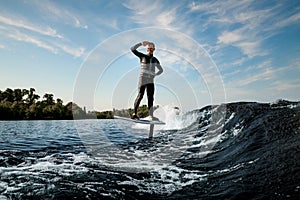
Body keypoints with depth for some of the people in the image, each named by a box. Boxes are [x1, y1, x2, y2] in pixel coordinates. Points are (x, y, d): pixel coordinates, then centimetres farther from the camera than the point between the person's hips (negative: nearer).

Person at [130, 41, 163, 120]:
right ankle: (134, 114, -4)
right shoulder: (142, 56, 5)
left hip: (151, 81, 4)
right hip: (143, 79, -4)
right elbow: (132, 49, -3)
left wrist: (156, 74, 8)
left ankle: (151, 116, -4)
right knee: (140, 96, -9)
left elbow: (161, 70, 26)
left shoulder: (155, 60, 16)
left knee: (151, 98, -2)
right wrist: (141, 43, -10)